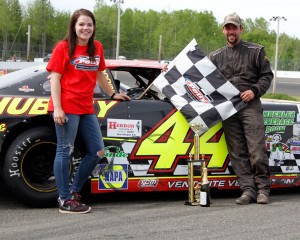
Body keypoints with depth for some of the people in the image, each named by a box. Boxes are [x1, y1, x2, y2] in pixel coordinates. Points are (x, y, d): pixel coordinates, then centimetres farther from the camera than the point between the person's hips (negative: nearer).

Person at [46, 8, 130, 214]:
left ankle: (74, 190, 23)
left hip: (87, 108, 7)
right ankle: (66, 201, 7)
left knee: (97, 151, 10)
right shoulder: (63, 47, -5)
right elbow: (55, 78, -8)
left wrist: (112, 94, 32)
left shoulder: (97, 48, 11)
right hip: (67, 108, -7)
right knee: (65, 151, 0)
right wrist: (57, 108, -16)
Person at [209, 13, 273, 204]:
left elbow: (267, 75, 9)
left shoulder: (256, 51, 11)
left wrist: (255, 90, -8)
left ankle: (263, 189, 0)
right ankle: (248, 190, 1)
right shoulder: (216, 57, 19)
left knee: (257, 149, -10)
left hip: (250, 105, -3)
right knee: (237, 153, -1)